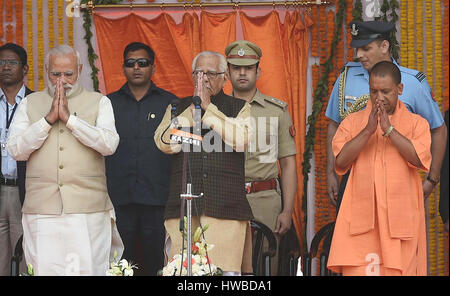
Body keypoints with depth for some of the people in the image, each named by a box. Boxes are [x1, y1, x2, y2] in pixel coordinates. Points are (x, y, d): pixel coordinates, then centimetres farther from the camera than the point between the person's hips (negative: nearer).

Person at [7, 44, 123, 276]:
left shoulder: (99, 102, 11)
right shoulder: (29, 104, 15)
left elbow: (109, 144, -6)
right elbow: (16, 150, 3)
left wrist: (69, 118, -8)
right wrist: (48, 118, -5)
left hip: (88, 211, -1)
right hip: (41, 212, 1)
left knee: (88, 270, -7)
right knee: (44, 270, -5)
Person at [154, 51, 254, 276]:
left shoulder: (240, 108, 14)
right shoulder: (178, 109, 19)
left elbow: (241, 140, -6)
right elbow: (165, 143, 2)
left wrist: (208, 108, -3)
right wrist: (194, 108, 0)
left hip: (225, 206, -1)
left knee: (226, 269, -10)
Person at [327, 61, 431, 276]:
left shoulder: (416, 123, 10)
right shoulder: (352, 122, 12)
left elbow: (418, 159, -8)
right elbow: (340, 161, -3)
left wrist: (388, 129, -11)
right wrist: (368, 130, -10)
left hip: (401, 217, 0)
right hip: (361, 216, 0)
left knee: (400, 269, -3)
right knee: (357, 270, -10)